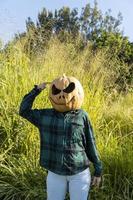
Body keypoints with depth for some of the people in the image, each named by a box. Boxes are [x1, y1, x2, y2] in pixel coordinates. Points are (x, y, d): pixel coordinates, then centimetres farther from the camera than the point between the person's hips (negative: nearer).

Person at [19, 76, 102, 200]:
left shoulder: (81, 116, -6)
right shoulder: (45, 116, 0)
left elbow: (90, 144, -1)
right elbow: (24, 110, 5)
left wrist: (98, 170, 3)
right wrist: (37, 89, 1)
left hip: (79, 173, -2)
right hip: (55, 173, 2)